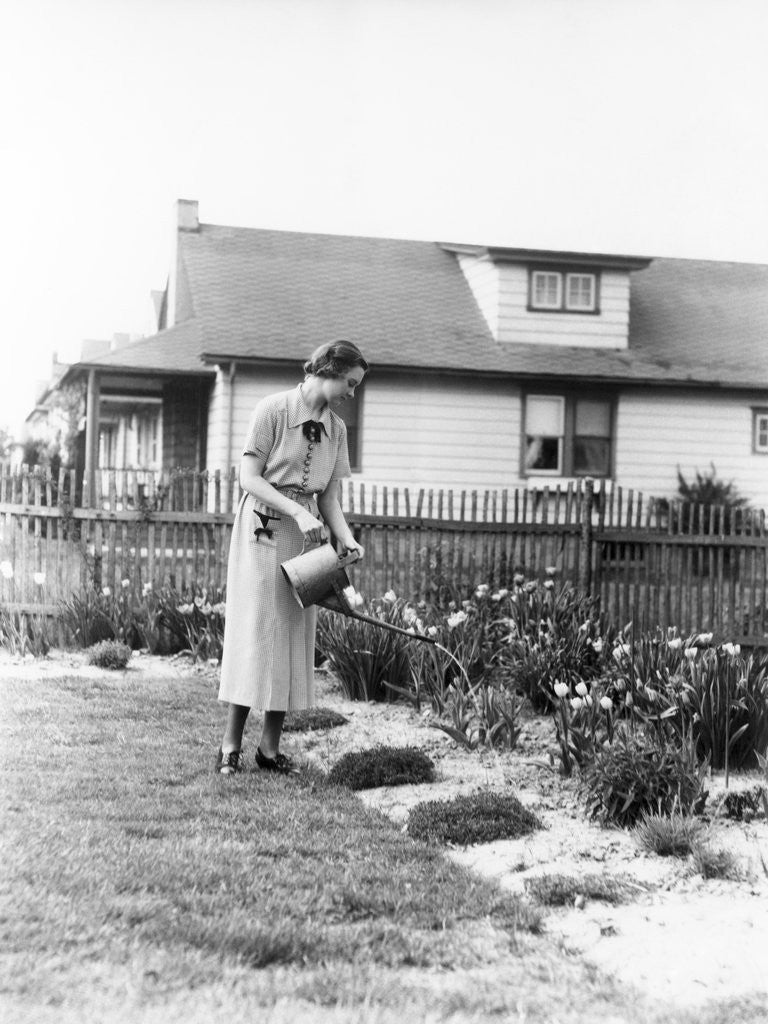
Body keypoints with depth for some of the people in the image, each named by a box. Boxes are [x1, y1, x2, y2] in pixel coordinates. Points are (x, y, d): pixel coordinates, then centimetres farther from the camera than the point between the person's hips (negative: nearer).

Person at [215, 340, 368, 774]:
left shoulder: (337, 427, 9)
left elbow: (329, 497, 8)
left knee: (296, 633, 4)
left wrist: (346, 537, -9)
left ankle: (271, 744, 11)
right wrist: (296, 511, -21)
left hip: (306, 532, 6)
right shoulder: (274, 408, -8)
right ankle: (231, 743, 3)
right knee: (255, 629, -5)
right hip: (263, 526, -6)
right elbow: (249, 477, -12)